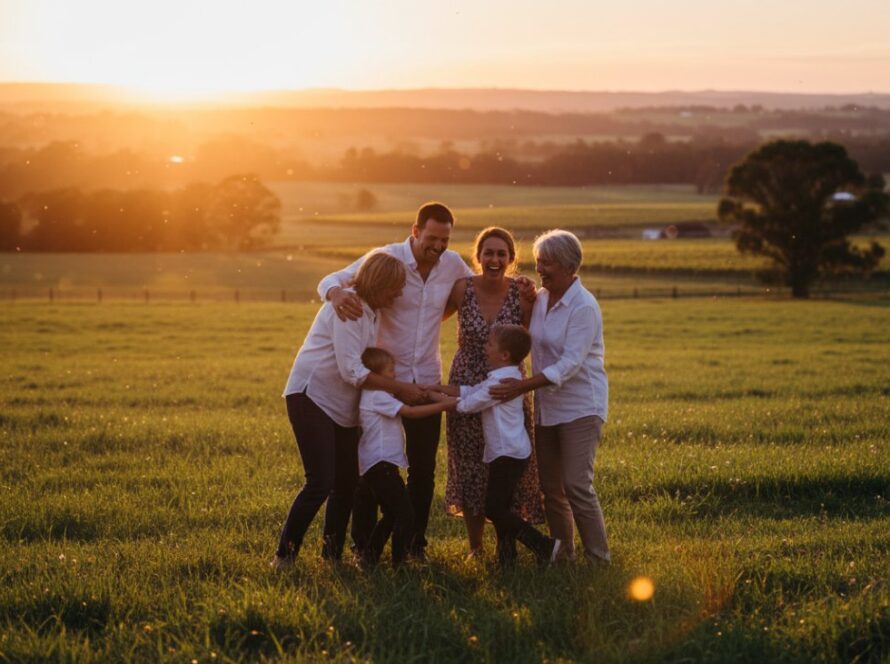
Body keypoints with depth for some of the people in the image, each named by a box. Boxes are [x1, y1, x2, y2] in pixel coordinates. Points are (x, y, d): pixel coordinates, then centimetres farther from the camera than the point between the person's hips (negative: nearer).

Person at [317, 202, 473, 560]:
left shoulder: (453, 264, 0)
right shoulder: (385, 258, -11)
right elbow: (330, 280, -11)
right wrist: (338, 294, -36)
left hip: (427, 382, 3)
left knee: (423, 469, 8)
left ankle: (416, 543, 20)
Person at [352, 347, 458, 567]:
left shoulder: (375, 395, 19)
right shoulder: (377, 396, -12)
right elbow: (411, 412, -16)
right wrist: (444, 404, -13)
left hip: (371, 466, 10)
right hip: (381, 464, -10)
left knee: (391, 515, 18)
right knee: (404, 514, -8)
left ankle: (367, 555, 20)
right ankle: (398, 562, -8)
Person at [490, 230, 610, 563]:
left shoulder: (583, 307, -16)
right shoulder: (540, 298, 7)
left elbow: (570, 364, -23)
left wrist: (523, 386, -29)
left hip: (580, 406, -8)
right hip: (546, 407, 8)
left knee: (577, 485, -13)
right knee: (550, 487, 9)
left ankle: (599, 559, -4)